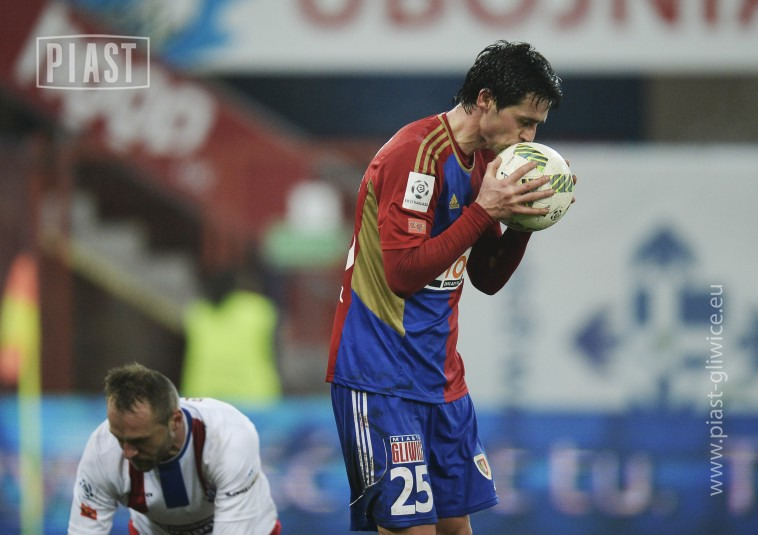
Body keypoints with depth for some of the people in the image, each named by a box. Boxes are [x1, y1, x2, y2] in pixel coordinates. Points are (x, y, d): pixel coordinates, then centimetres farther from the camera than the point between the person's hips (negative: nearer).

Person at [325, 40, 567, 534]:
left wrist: (522, 217, 0)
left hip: (442, 379, 9)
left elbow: (487, 279, 17)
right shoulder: (415, 154, -16)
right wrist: (484, 209, -22)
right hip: (382, 378, -9)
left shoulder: (483, 160, 12)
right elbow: (404, 273, -22)